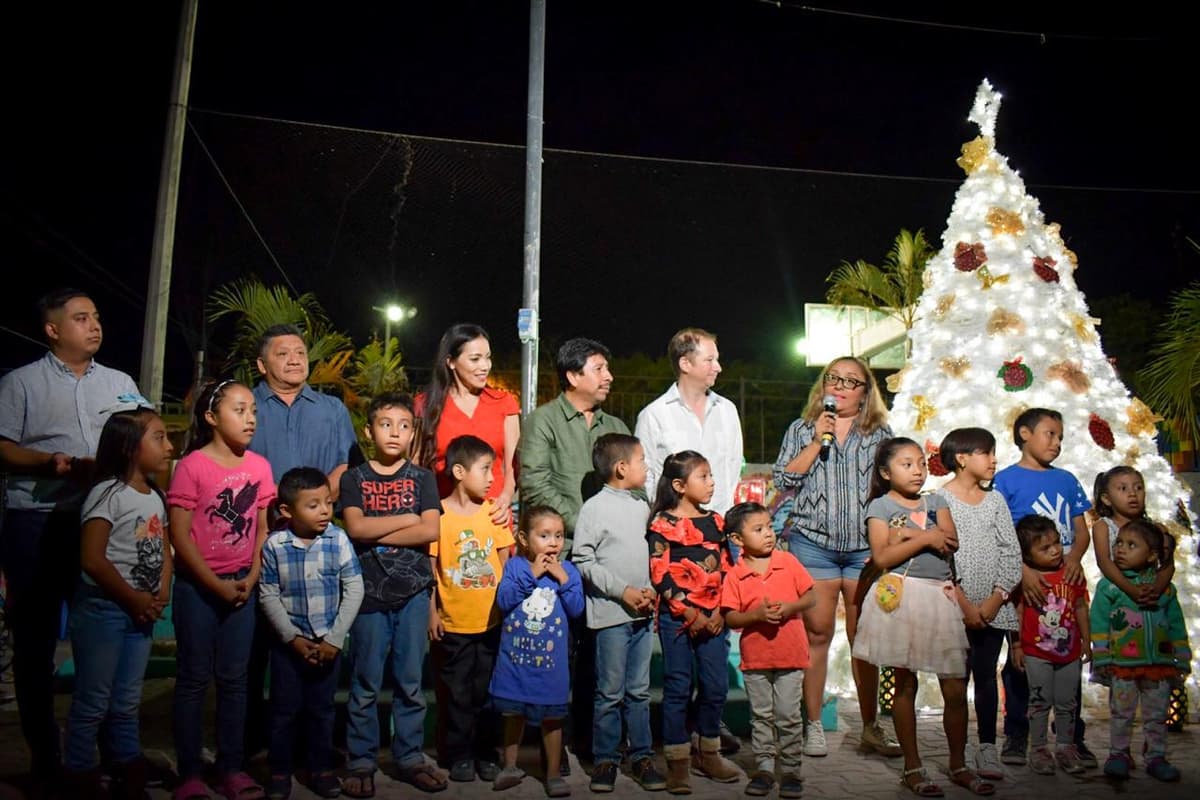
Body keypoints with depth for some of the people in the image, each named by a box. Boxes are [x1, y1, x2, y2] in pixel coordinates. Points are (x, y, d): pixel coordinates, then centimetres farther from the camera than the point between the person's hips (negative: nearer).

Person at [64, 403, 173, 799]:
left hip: (140, 613, 7)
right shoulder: (109, 493, -14)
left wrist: (162, 593, -3)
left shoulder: (155, 497, 10)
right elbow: (92, 560, -20)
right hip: (103, 610, -7)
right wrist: (133, 598, -13)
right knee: (92, 703, 4)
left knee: (127, 703, 17)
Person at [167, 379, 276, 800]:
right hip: (196, 586, -4)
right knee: (193, 678, 4)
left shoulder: (259, 466, 2)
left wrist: (251, 578, -3)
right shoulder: (191, 466, -11)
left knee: (234, 678, 10)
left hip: (242, 585, 4)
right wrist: (216, 585, -12)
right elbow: (180, 535, -11)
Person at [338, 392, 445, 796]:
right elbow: (355, 528, -10)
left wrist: (375, 535, -10)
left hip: (413, 591, 1)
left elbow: (431, 532, -7)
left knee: (410, 682, 8)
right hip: (369, 591, -1)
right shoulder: (354, 478, 5)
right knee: (365, 684, 4)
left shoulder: (422, 478, 6)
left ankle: (410, 756, 21)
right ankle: (361, 762, 17)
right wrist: (408, 519, -7)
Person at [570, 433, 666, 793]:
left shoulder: (642, 507, 11)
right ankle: (605, 760, 16)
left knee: (639, 691, 13)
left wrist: (650, 589, 2)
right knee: (610, 692, 3)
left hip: (642, 613, 6)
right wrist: (623, 591, -14)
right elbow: (582, 560, -11)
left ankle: (641, 755, 23)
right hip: (611, 614, -6)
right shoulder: (595, 507, -9)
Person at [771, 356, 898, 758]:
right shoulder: (802, 430, 12)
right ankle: (813, 725, 11)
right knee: (817, 633, 1)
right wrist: (817, 441, -6)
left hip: (865, 546, 1)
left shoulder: (880, 434, 13)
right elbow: (784, 479, 1)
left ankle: (871, 726, 17)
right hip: (813, 542, -1)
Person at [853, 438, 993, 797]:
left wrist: (908, 533, -10)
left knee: (955, 688, 4)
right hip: (901, 597, -3)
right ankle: (912, 768, 16)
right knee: (905, 685, 5)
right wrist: (926, 537, -11)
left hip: (941, 597, 4)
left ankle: (959, 765, 21)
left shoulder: (935, 502, 14)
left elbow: (950, 540, -3)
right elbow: (882, 556, -12)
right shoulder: (880, 506, 1)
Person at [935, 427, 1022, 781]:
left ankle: (987, 748, 16)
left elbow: (1012, 553, 5)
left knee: (987, 675, 8)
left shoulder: (995, 500, 9)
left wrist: (996, 598, -7)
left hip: (993, 606, 4)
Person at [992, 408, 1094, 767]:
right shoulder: (1006, 480, -2)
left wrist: (1075, 557, -9)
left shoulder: (1067, 480, 13)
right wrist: (1023, 571, -21)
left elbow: (1082, 530, 12)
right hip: (1024, 585, -4)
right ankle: (1016, 735, 16)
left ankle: (1073, 737, 20)